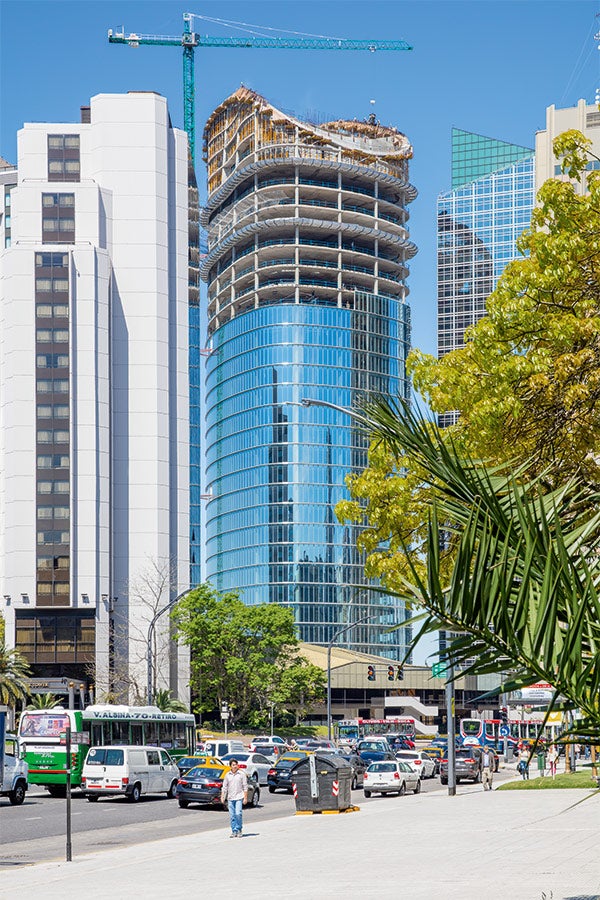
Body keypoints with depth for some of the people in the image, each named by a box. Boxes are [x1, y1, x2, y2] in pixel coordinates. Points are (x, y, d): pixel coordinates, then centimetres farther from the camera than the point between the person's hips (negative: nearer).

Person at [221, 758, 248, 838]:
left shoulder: (241, 774, 0)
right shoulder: (227, 775, 8)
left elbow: (245, 787, 1)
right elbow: (224, 787, 11)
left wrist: (245, 798, -4)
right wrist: (222, 797, 2)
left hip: (239, 797, -3)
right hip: (230, 798, 3)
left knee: (238, 814, -12)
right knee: (232, 816, 3)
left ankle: (239, 830, 2)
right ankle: (234, 831, 10)